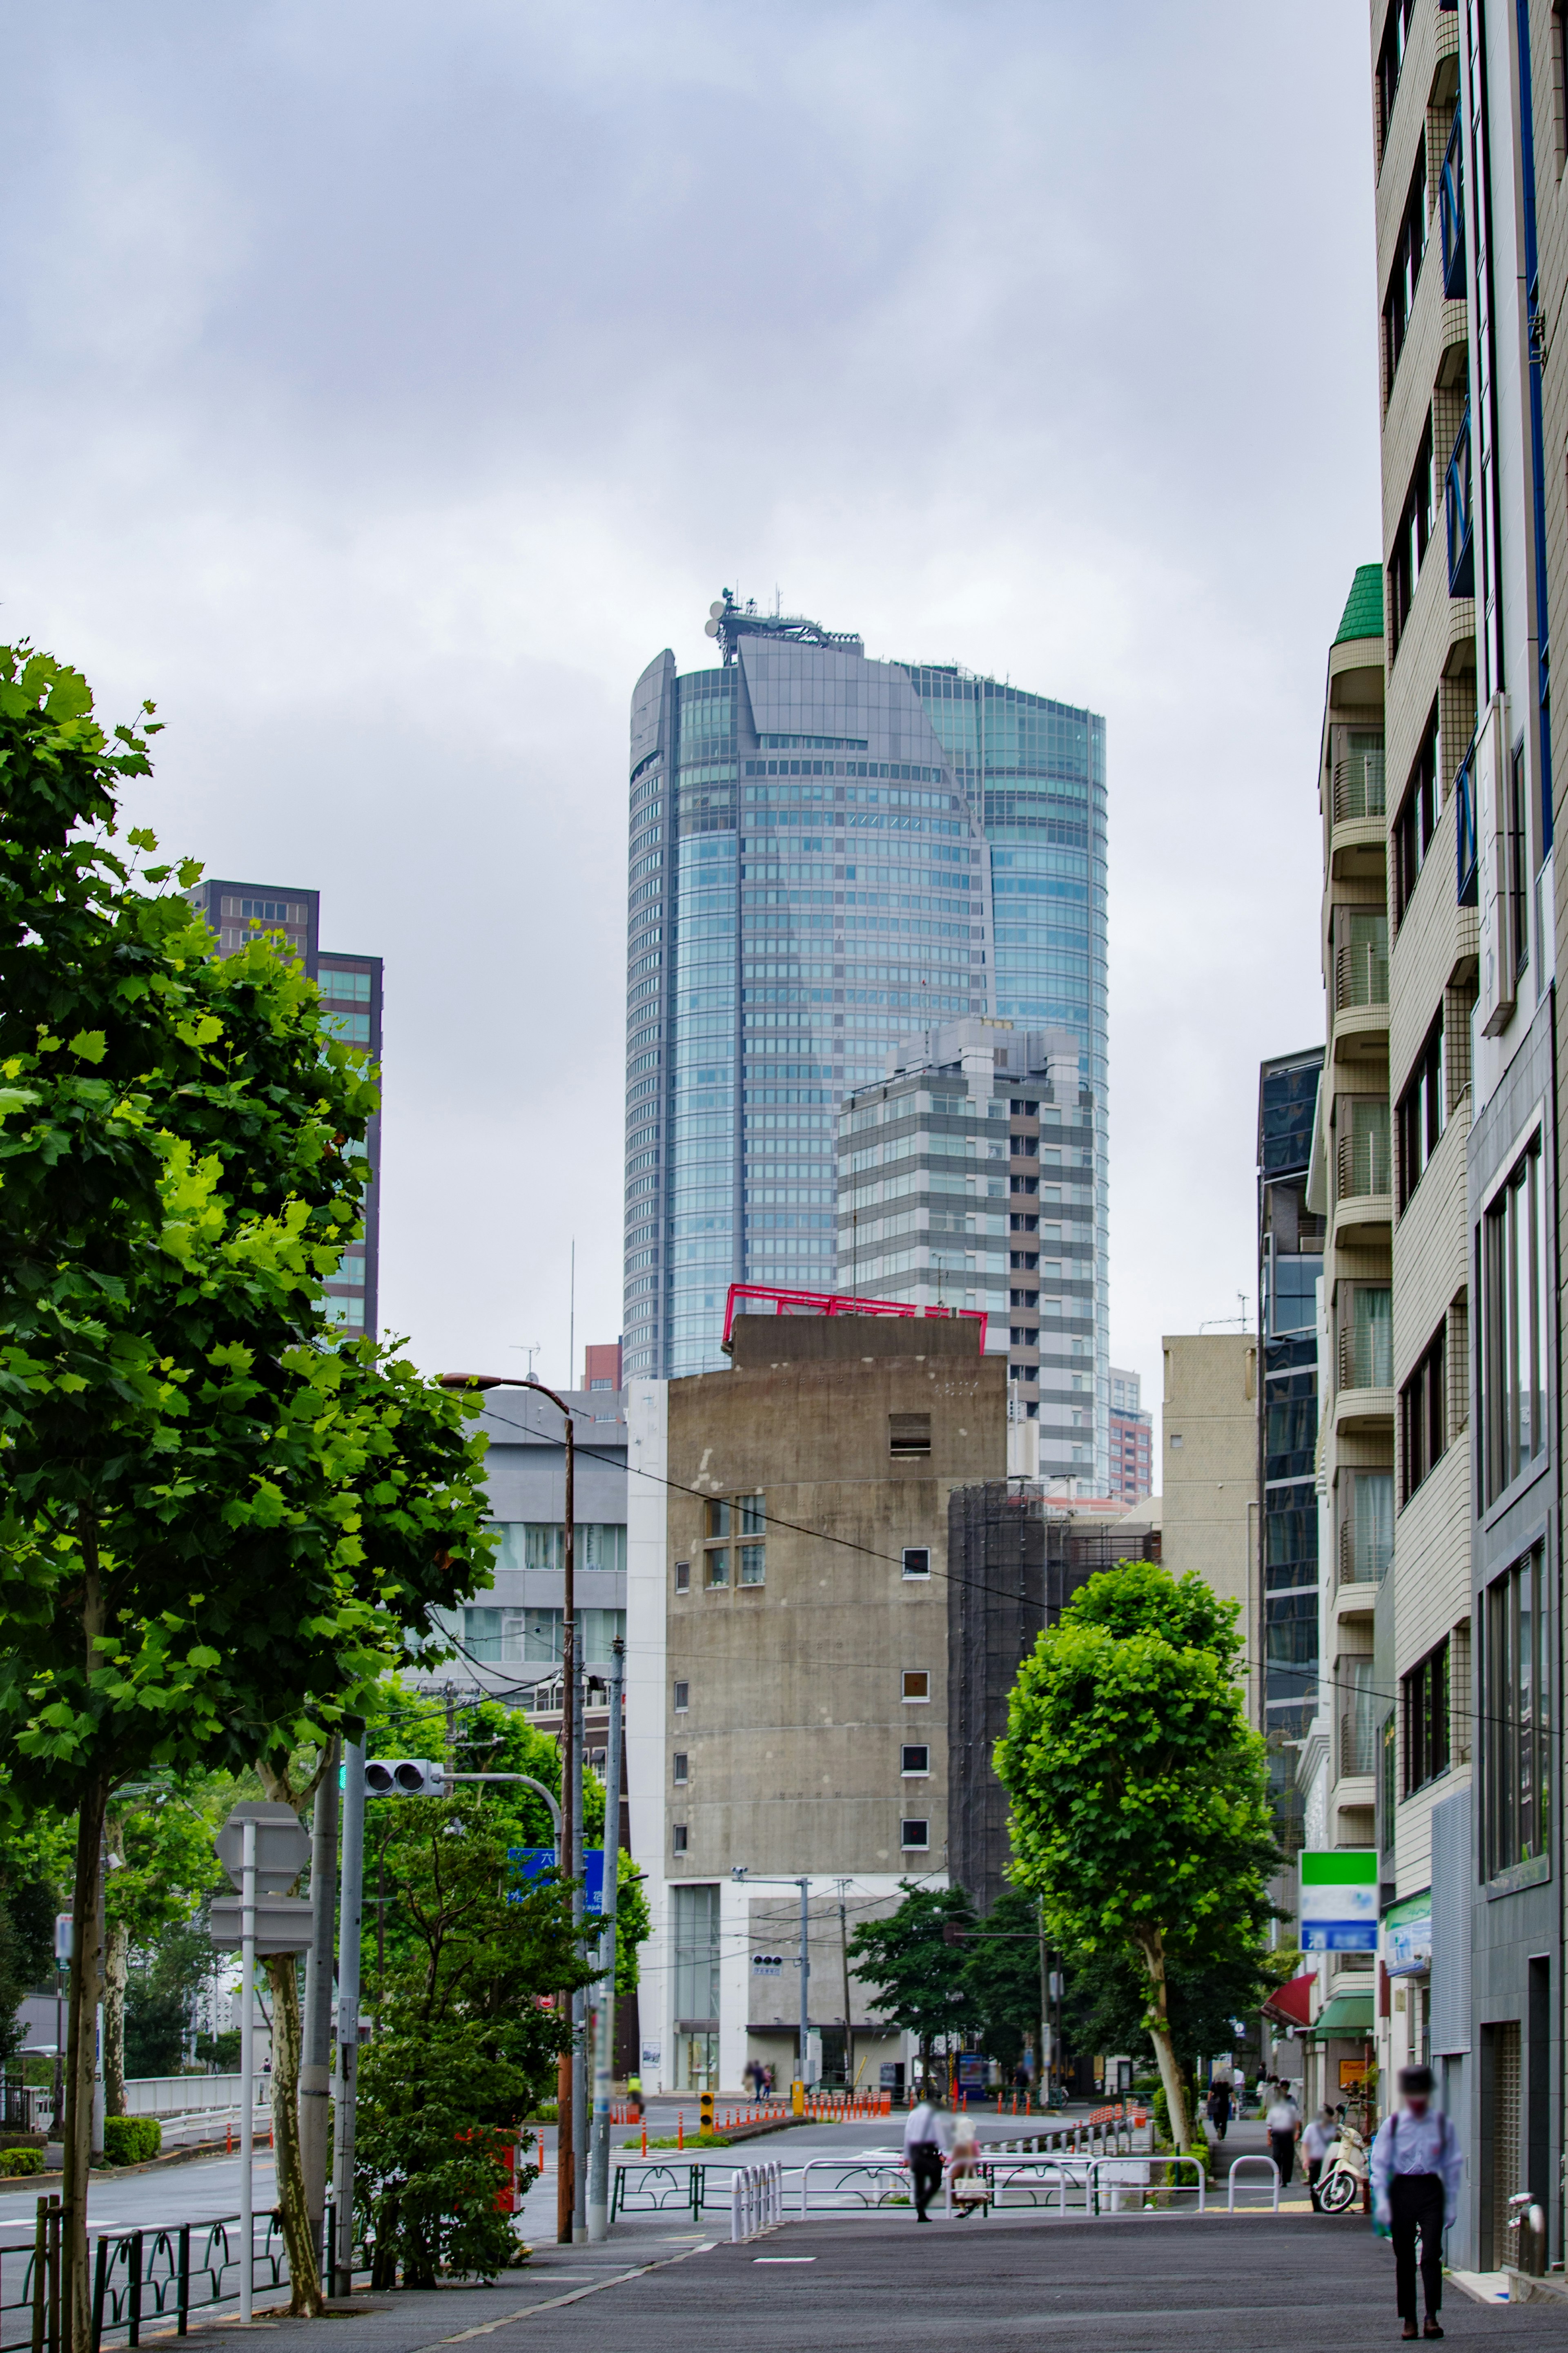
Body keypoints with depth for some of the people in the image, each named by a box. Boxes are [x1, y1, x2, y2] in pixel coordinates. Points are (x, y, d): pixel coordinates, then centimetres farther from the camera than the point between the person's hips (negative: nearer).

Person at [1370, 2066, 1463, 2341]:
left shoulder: (1442, 2124, 4)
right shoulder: (1392, 2125, 1)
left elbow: (1453, 2164, 9)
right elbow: (1380, 2165, 1)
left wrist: (1452, 2205, 7)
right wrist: (1382, 2202, -10)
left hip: (1431, 2189, 0)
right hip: (1401, 2190, 0)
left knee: (1432, 2254, -13)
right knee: (1404, 2259, 4)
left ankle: (1432, 2318, -12)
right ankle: (1408, 2320, 11)